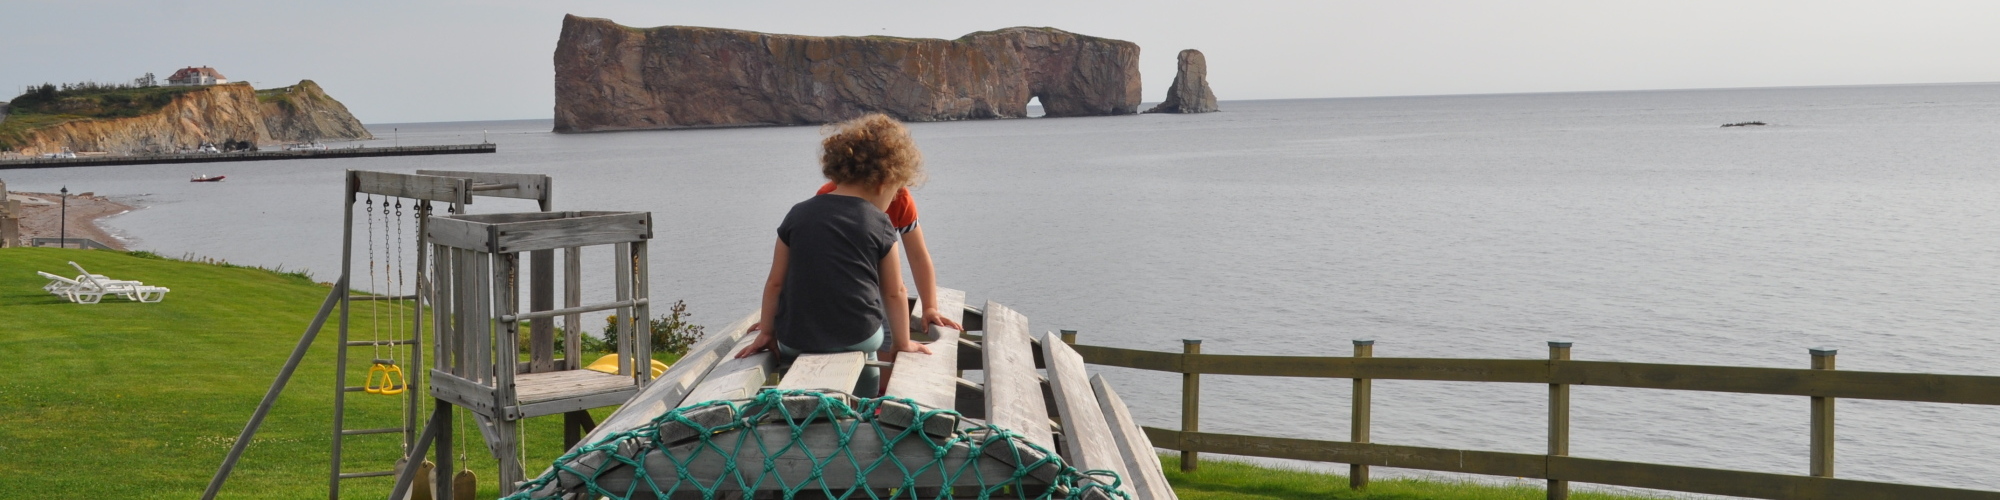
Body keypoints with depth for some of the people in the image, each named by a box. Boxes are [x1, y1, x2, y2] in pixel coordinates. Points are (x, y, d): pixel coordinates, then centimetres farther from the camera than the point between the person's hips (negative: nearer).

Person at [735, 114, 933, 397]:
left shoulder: (798, 215, 3)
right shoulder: (879, 224, -2)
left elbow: (775, 282, 5)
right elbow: (894, 292, 4)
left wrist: (766, 332, 16)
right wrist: (902, 343, 17)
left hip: (795, 342, 2)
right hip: (858, 338, -2)